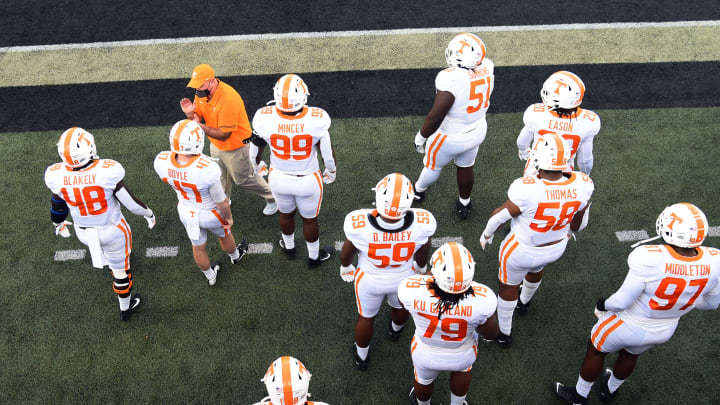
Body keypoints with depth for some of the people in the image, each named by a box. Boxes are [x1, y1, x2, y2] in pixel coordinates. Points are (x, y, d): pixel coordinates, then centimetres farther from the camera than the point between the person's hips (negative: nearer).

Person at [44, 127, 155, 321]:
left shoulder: (56, 176, -24)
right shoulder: (107, 171, -35)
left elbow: (58, 207, -5)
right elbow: (130, 203, -21)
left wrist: (59, 224, 18)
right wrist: (148, 213, 0)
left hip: (83, 232, 4)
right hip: (112, 230, -4)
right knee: (120, 268, 20)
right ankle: (126, 308, 43)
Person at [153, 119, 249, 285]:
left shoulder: (161, 162, -29)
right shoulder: (208, 169, -42)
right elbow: (222, 202, -24)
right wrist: (229, 217, -4)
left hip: (186, 211, 3)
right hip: (210, 214, -3)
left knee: (198, 246, 29)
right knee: (224, 234, 32)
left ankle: (210, 276, 57)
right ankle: (235, 255, 65)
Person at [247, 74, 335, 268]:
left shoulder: (265, 119, -27)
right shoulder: (317, 120, -31)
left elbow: (255, 151, -8)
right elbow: (327, 152, -14)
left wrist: (257, 168, 15)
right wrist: (331, 171, 9)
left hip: (279, 178, 2)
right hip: (308, 180, -2)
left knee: (286, 213, 31)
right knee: (310, 219, 24)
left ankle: (289, 247, 58)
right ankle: (314, 257, 49)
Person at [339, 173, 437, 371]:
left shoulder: (359, 225, -39)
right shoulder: (422, 225, -36)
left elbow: (347, 252, -15)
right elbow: (422, 253, -11)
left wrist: (345, 266, 9)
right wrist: (421, 267, 13)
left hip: (369, 280, -1)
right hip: (404, 278, 1)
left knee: (366, 317, 29)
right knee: (401, 305, 36)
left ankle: (361, 357, 56)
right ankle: (395, 329, 70)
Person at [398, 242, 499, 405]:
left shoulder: (411, 290, -38)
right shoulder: (482, 299, -39)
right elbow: (490, 334, -17)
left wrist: (428, 277, 0)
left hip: (426, 353, 0)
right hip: (462, 355, 0)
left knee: (424, 379, 35)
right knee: (462, 366, 38)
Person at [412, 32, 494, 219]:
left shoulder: (451, 79, -37)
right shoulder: (486, 69, -18)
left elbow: (435, 117, -30)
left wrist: (421, 137, -16)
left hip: (450, 137, -5)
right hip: (477, 132, 5)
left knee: (433, 166, 24)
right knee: (466, 167, 28)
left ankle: (418, 191, 53)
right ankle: (464, 204, 50)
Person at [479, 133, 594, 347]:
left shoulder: (526, 190, -38)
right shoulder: (582, 186, -24)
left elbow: (500, 216, -20)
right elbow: (579, 221, -4)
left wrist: (487, 234, 1)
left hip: (522, 250, -4)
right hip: (556, 248, 4)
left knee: (509, 286, 24)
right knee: (535, 270, 37)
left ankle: (504, 334, 45)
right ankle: (524, 302, 66)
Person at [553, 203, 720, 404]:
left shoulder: (650, 259, -39)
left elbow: (622, 302, -27)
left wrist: (603, 305, -6)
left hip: (628, 325, -5)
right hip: (663, 331, 5)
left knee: (596, 350, 26)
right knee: (630, 354, 35)